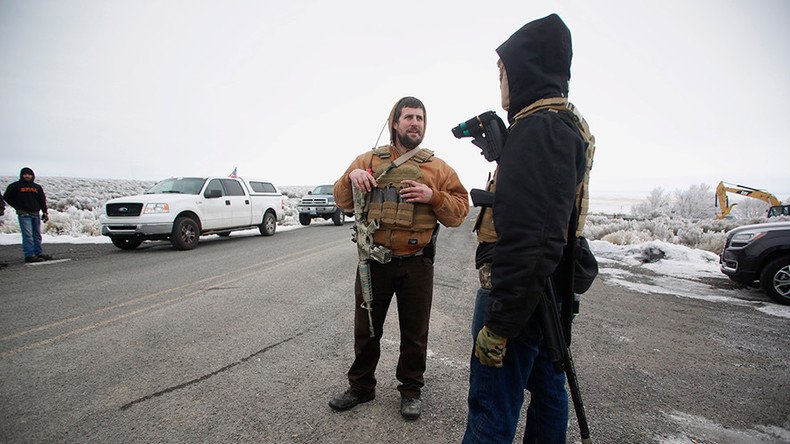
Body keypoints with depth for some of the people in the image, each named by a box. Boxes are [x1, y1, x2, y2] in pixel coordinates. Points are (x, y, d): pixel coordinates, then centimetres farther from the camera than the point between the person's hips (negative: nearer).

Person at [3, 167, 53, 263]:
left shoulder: (37, 187, 13)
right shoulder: (16, 186, 1)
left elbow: (42, 200, 15)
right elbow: (7, 197, 5)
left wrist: (45, 212, 8)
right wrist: (18, 207, -1)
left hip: (36, 214, 5)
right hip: (24, 214, -5)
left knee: (37, 235, 10)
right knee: (28, 235, -9)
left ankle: (39, 253, 17)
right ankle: (29, 255, -8)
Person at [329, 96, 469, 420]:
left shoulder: (437, 168, 3)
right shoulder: (369, 160, 6)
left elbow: (459, 211, 0)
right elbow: (343, 201, 9)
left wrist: (433, 196, -17)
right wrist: (351, 178, -11)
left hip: (416, 264, -1)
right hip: (374, 260, 1)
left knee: (414, 333, 13)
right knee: (366, 329, 15)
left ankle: (411, 390, 36)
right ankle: (361, 386, 37)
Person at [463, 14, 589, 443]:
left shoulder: (538, 128, -19)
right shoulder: (566, 126, 15)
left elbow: (531, 240, -28)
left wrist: (498, 324, -24)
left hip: (518, 291, -11)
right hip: (548, 291, 11)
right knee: (546, 390, 24)